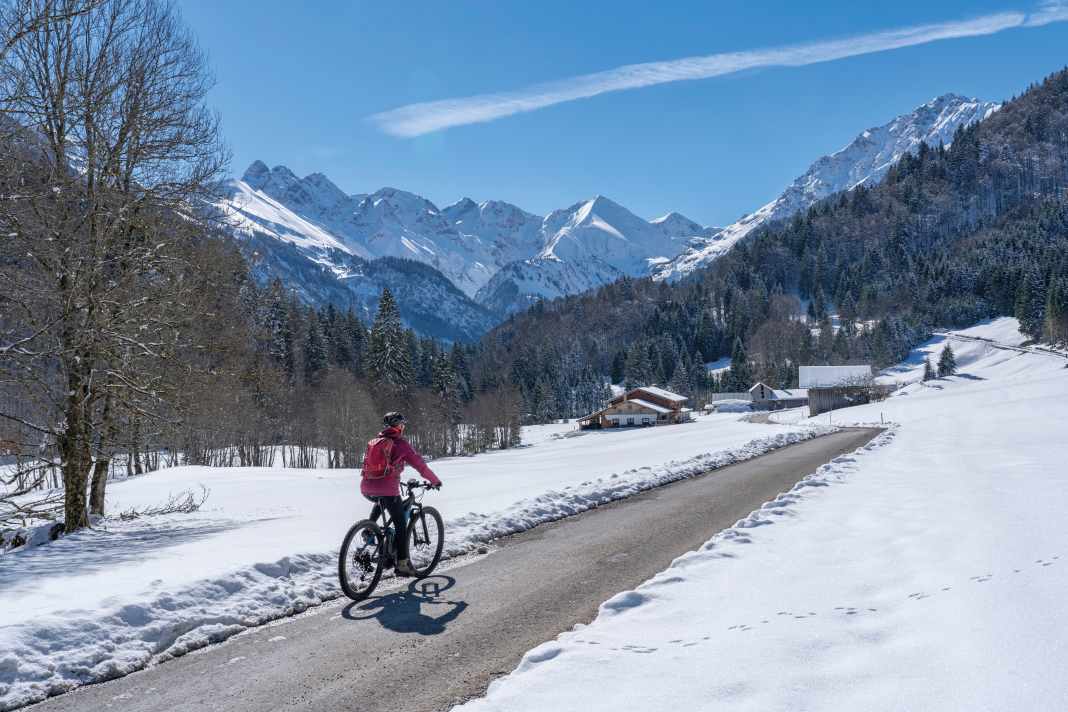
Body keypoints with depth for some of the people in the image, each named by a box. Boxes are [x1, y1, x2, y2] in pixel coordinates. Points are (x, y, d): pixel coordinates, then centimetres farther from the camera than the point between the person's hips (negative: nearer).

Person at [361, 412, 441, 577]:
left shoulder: (374, 442, 18)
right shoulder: (401, 444, 1)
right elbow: (420, 466, 3)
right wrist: (435, 481, 17)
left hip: (366, 488, 6)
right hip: (387, 490, -6)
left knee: (381, 502, 40)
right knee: (401, 525, 7)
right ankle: (402, 564, 5)